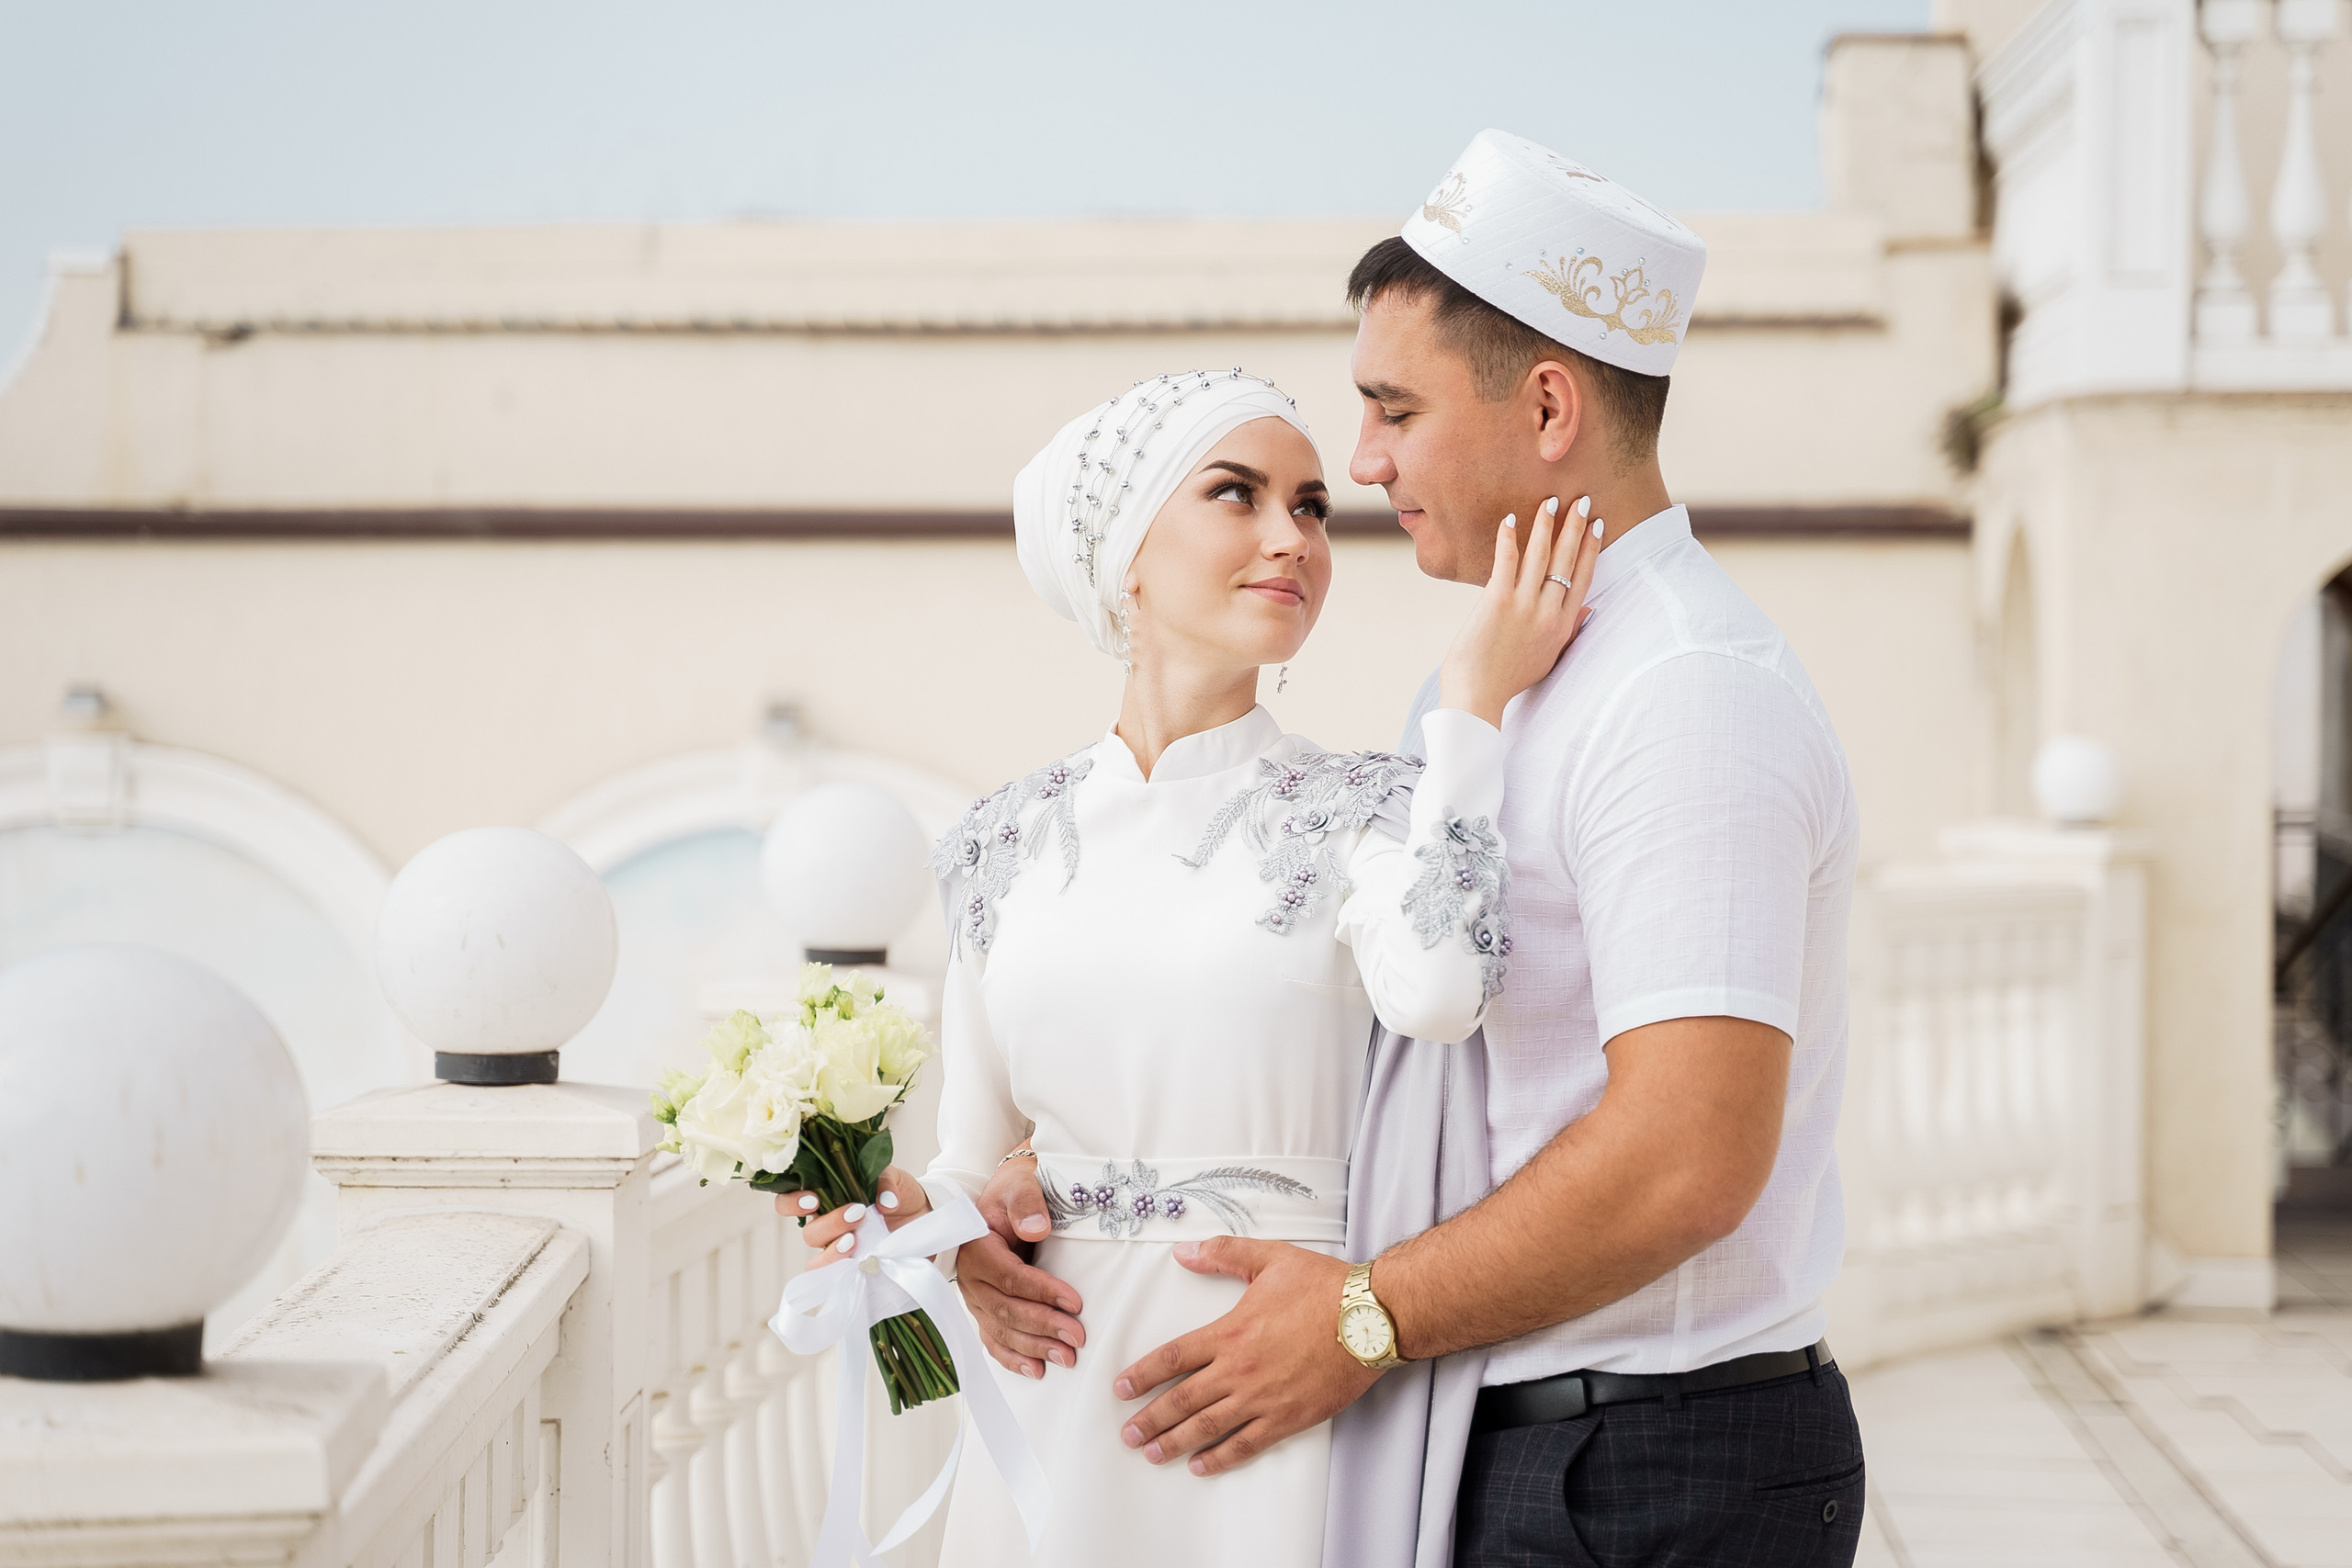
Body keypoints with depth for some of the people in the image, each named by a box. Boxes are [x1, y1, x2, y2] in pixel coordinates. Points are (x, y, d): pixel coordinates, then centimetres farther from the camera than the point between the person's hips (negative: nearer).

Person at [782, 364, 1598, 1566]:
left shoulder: (1366, 812, -3)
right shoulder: (1005, 844, 7)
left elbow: (1437, 989, -26)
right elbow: (977, 1168, 14)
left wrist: (1474, 699, -18)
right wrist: (904, 1211, -8)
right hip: (1056, 1408, 3)